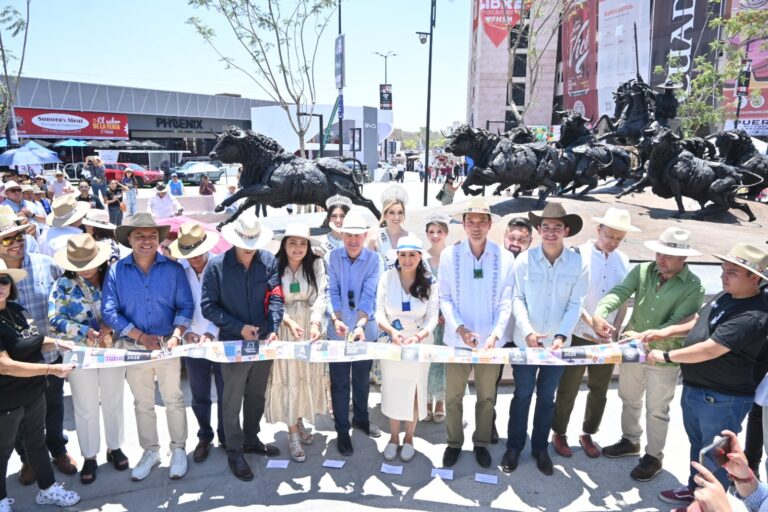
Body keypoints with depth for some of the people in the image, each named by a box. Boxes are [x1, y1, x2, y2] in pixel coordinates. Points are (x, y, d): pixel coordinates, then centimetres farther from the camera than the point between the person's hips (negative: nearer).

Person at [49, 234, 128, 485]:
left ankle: (115, 447, 31)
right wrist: (87, 332, -23)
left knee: (113, 402, 13)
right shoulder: (64, 285, -5)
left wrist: (110, 328, -21)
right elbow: (55, 320, -11)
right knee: (86, 407, 9)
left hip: (113, 349, 1)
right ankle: (89, 457, 24)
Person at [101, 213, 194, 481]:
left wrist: (176, 335, -20)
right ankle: (150, 451, 31)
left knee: (174, 400, 9)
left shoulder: (173, 268, -5)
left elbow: (185, 306, -5)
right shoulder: (117, 271, -5)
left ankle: (178, 450, 24)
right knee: (142, 404, 15)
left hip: (167, 345, -1)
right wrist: (142, 337, -16)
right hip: (134, 347, 1)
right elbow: (109, 311, -9)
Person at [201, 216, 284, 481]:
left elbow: (275, 297, -7)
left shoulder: (268, 261, -5)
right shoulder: (216, 266, -12)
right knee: (233, 401, 9)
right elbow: (208, 307, -10)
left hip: (263, 341, 3)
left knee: (257, 395, 19)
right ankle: (234, 451, 24)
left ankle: (251, 439, 38)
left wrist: (273, 329, -21)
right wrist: (240, 327, -17)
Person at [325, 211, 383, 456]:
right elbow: (332, 292, -10)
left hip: (365, 330, 0)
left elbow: (368, 296, -16)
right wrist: (336, 319, -28)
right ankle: (342, 431, 23)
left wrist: (361, 325, -31)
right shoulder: (332, 257, -5)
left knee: (362, 378, 18)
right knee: (339, 382, 8)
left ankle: (361, 418, 41)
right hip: (338, 330, 0)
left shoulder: (374, 259, -8)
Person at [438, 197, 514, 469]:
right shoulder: (449, 255, -5)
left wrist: (495, 334, -16)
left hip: (489, 341, 1)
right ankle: (454, 443, 31)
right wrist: (459, 328, -17)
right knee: (453, 396, 11)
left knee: (486, 396, 15)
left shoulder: (504, 257, -4)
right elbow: (445, 298, -4)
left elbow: (505, 302, -4)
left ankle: (481, 443, 35)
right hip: (457, 339, 0)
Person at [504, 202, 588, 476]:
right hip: (525, 341, -1)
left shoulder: (577, 263, -6)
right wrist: (528, 331, -18)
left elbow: (575, 304, -5)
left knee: (547, 397, 15)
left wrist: (561, 336, -17)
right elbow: (517, 299, -6)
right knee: (522, 395, 10)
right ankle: (514, 447, 27)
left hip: (558, 343, 1)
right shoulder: (524, 259, -8)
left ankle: (540, 448, 32)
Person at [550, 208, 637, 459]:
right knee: (568, 389, 7)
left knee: (599, 390, 15)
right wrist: (590, 319, -28)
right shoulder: (580, 255, -11)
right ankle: (559, 433, 26)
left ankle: (588, 433, 33)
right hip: (578, 335, -4)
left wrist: (615, 330, -1)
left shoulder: (622, 260, 4)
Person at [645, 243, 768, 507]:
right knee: (697, 445, 26)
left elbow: (709, 350, -30)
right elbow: (698, 321, 15)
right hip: (694, 388, 9)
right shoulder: (726, 295, 1)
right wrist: (665, 331, 0)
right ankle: (695, 490, 47)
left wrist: (666, 356, -19)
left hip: (721, 399, -9)